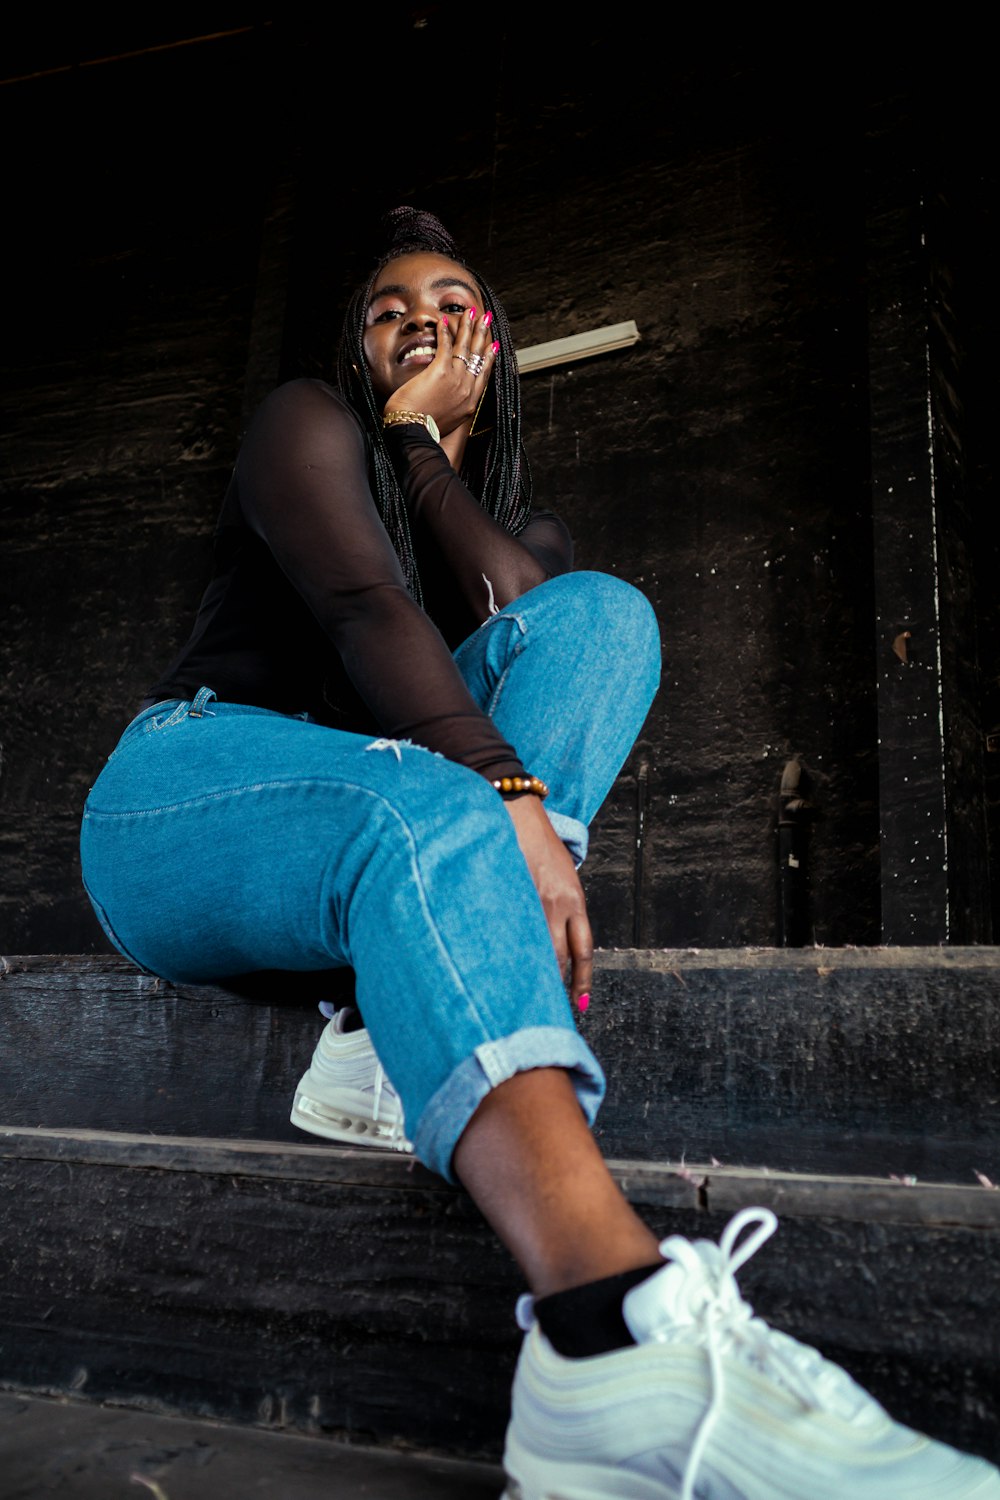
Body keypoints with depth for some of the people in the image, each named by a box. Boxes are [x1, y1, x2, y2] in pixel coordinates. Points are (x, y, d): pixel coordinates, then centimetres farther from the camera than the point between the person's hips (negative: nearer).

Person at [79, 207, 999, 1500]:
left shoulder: (528, 525, 23)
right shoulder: (309, 421, 7)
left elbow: (524, 611, -4)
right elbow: (364, 605, -14)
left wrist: (421, 441, 3)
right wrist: (510, 799, -29)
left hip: (386, 817, 5)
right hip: (181, 793, -4)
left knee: (605, 613, -14)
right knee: (429, 812, -38)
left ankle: (399, 1033, -33)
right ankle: (620, 1348, -62)